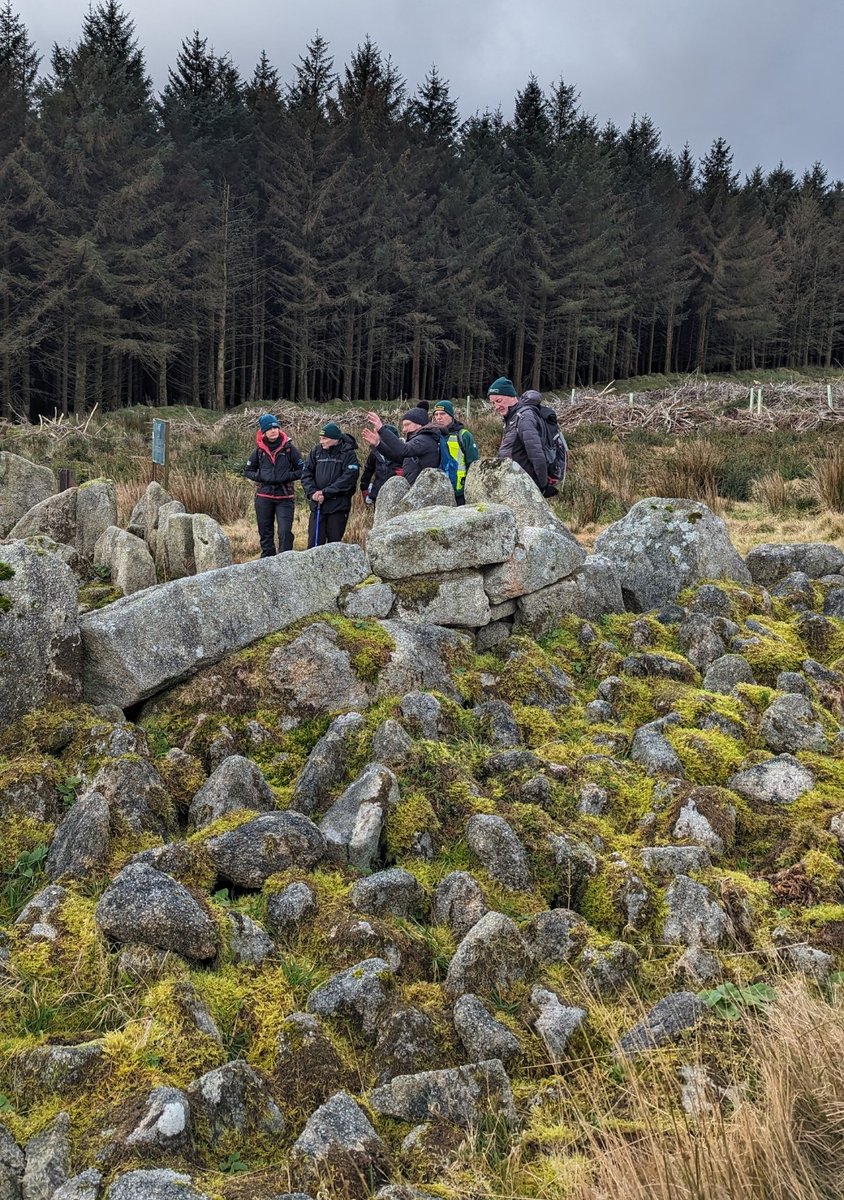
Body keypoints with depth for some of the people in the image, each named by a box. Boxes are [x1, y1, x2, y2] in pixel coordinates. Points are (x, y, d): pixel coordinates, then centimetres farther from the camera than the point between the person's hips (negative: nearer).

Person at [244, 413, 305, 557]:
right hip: (263, 497, 3)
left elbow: (302, 470, 2)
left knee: (285, 532, -12)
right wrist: (259, 477, -5)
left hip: (284, 497, -3)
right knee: (265, 533, 9)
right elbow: (247, 470, 15)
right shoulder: (259, 450, 4)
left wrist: (287, 477, -13)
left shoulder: (288, 448, -3)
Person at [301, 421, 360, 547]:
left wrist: (325, 492, -18)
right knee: (314, 542, 1)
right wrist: (312, 493, -13)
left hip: (338, 507, -3)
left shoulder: (348, 453, -5)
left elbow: (349, 478, -15)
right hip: (317, 505, 3)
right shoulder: (316, 451, 7)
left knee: (335, 542, 6)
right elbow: (306, 474, 4)